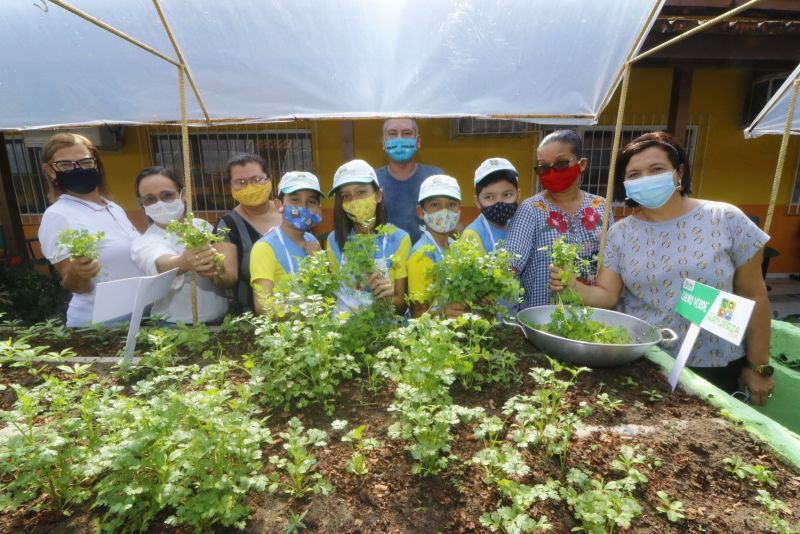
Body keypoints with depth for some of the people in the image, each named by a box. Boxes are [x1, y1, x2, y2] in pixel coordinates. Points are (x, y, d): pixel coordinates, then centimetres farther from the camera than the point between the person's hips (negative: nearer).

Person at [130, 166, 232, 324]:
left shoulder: (203, 226, 5)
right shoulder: (143, 244, -2)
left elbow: (230, 278, 1)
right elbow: (163, 265, -25)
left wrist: (215, 274, -20)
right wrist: (184, 263, -45)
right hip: (175, 328, -2)